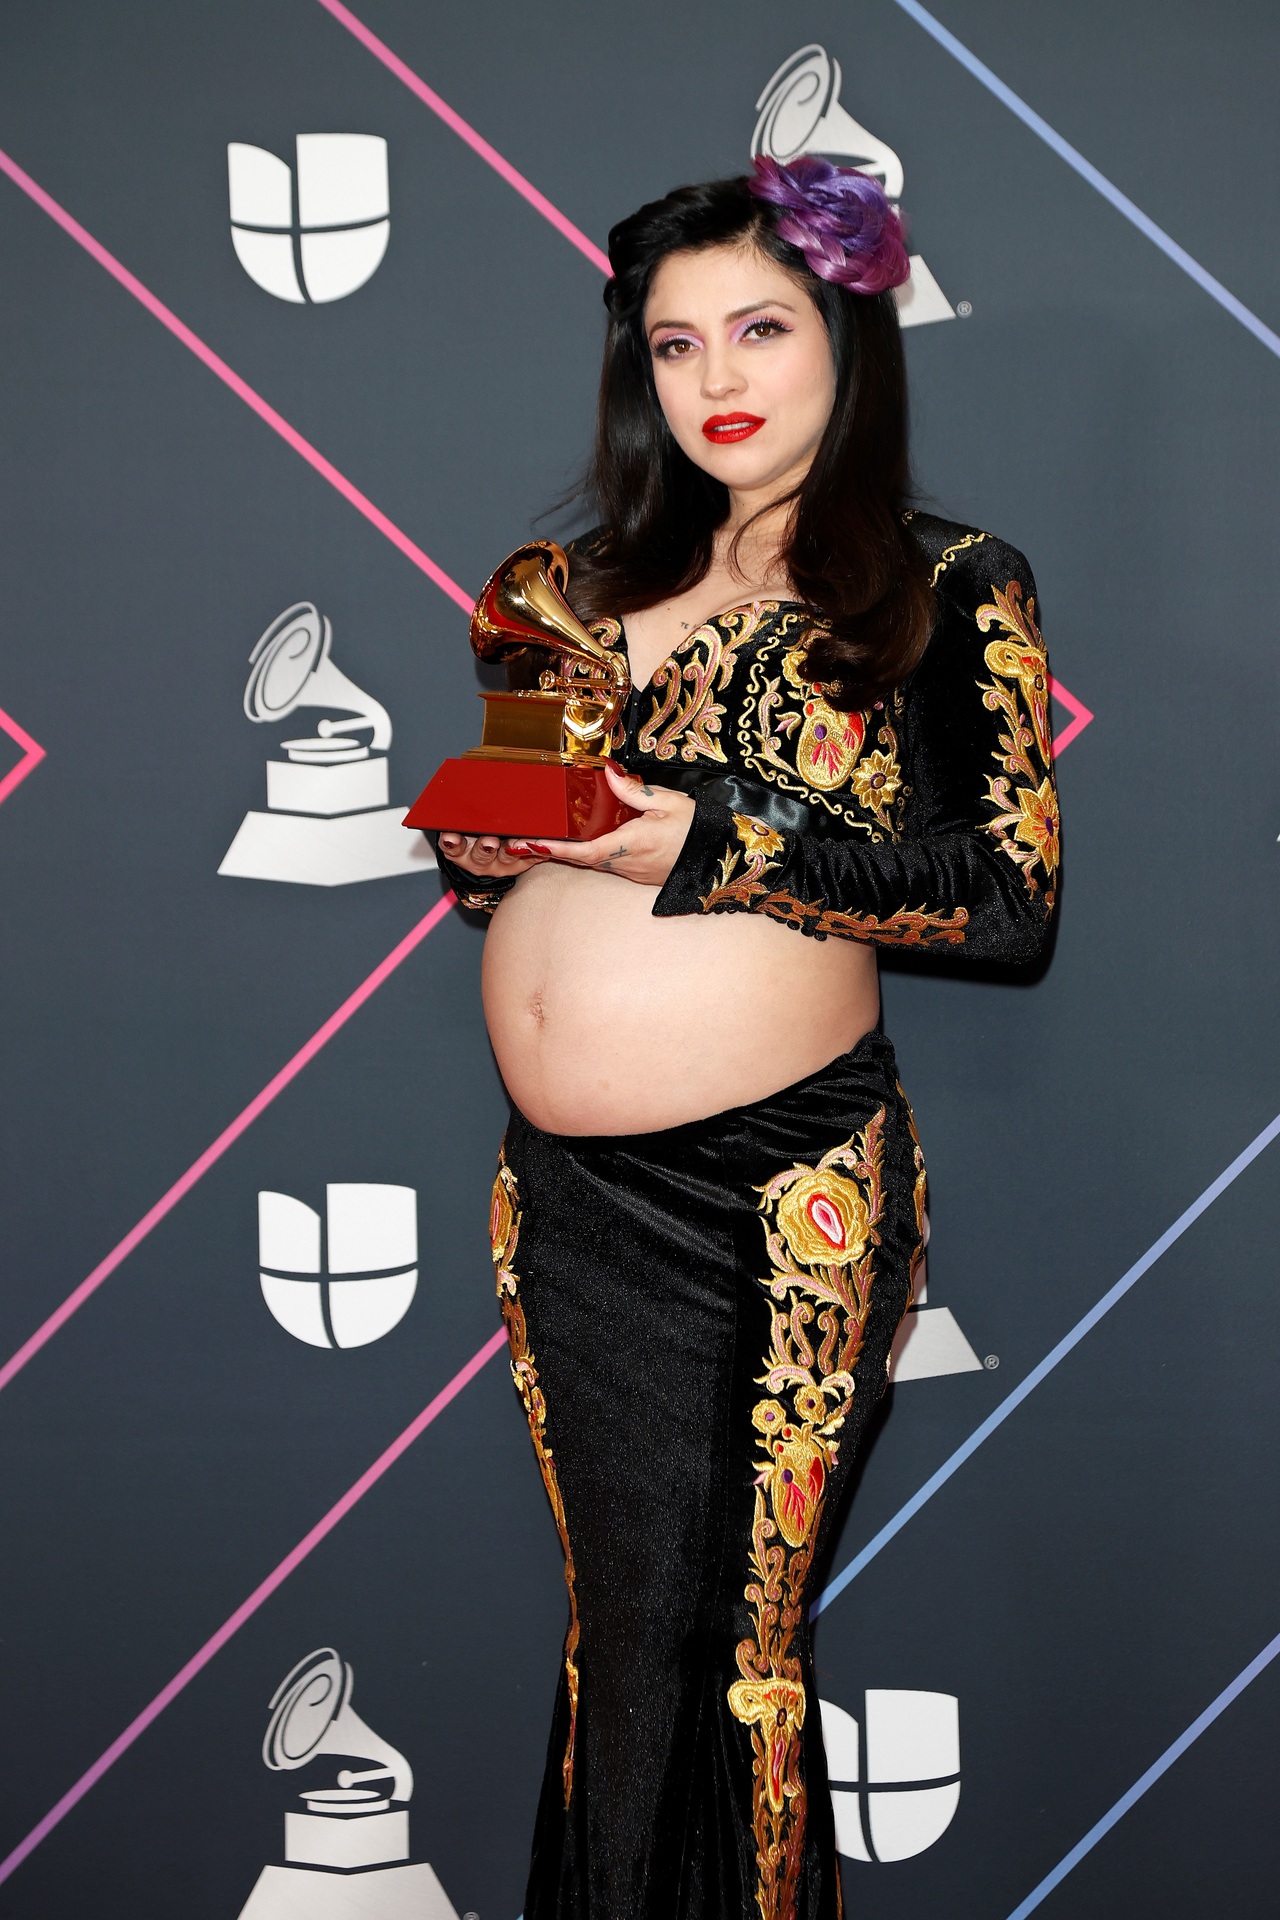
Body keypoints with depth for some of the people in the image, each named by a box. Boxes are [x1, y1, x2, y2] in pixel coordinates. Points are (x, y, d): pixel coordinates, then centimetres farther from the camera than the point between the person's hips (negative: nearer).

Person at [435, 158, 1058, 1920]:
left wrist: (726, 849, -17)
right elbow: (500, 823, 20)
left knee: (705, 1634, 1)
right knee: (621, 1621, 12)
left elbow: (1012, 892, -9)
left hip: (769, 1192, -4)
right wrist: (486, 844, -4)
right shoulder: (598, 585, 13)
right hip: (564, 1185, 5)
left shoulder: (947, 589, 0)